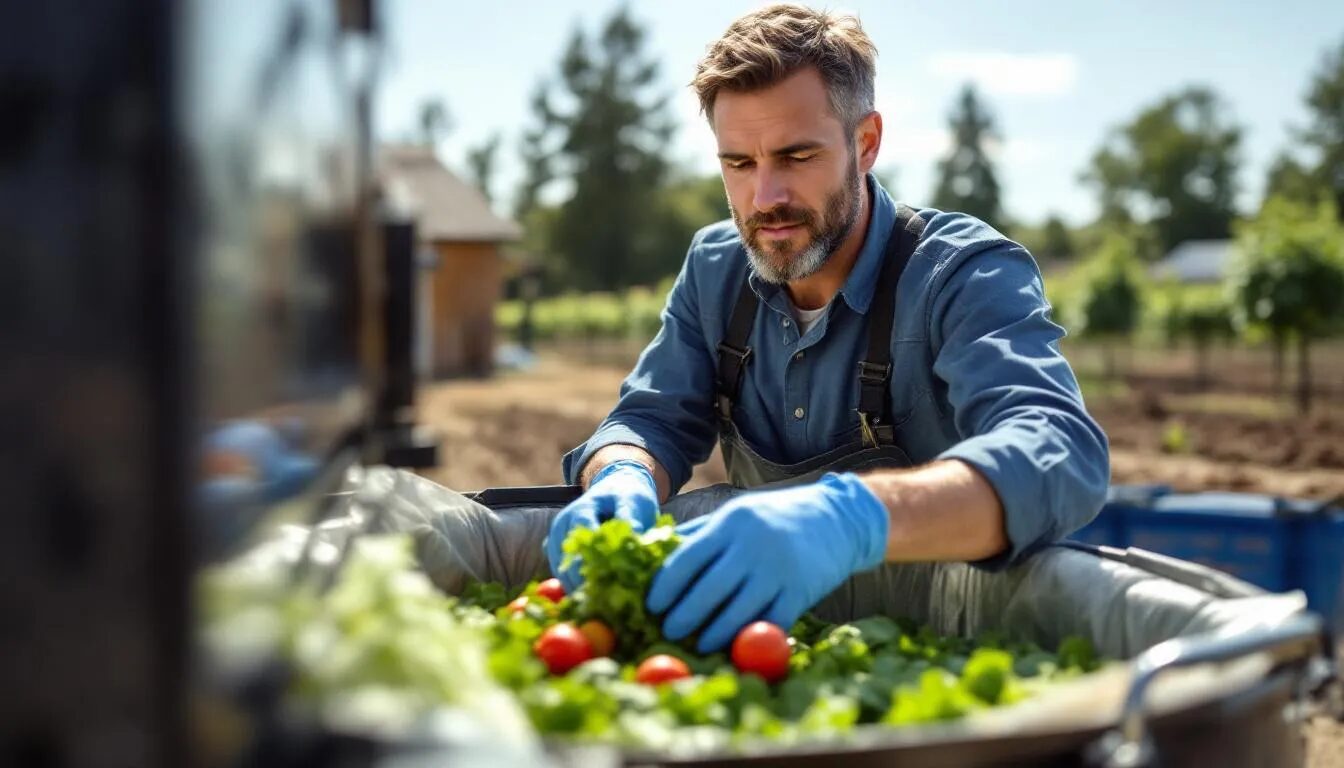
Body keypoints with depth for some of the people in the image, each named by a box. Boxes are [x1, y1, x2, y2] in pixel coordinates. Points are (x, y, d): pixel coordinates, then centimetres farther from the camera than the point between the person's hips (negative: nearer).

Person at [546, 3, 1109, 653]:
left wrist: (854, 517, -53)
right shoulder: (714, 268, 1)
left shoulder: (969, 275, -18)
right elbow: (652, 420, 0)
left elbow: (1061, 454, -34)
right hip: (765, 627, 5)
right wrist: (622, 481, -26)